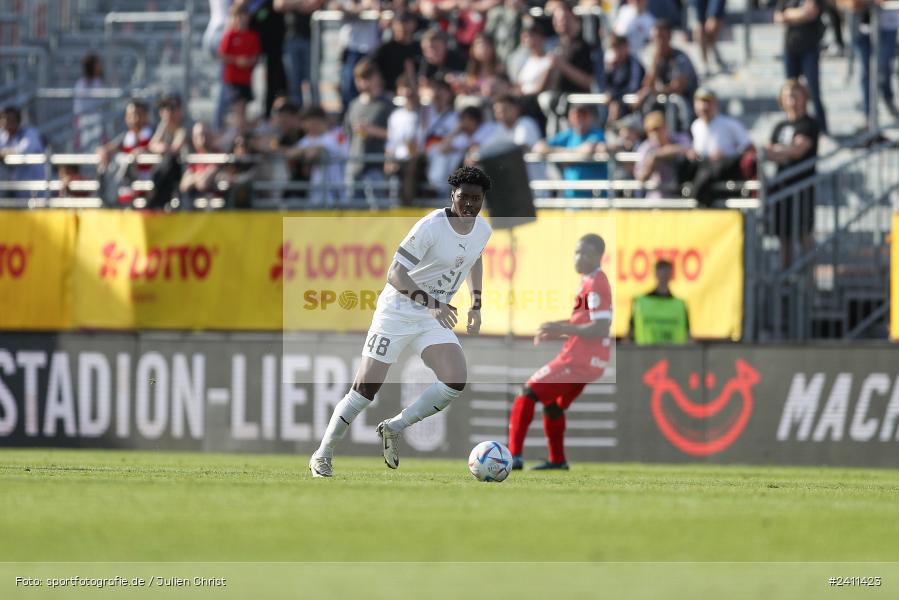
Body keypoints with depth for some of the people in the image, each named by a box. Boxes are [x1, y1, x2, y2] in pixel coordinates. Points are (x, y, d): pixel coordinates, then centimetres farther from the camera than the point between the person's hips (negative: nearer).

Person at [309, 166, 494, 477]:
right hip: (398, 309, -6)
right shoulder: (430, 227, -21)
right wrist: (431, 303, -37)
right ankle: (323, 455, 7)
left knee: (456, 382, -17)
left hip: (436, 316, 6)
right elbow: (395, 274, -25)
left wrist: (476, 304, 18)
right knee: (366, 388, -8)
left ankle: (393, 429, 0)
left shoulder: (482, 229, 2)